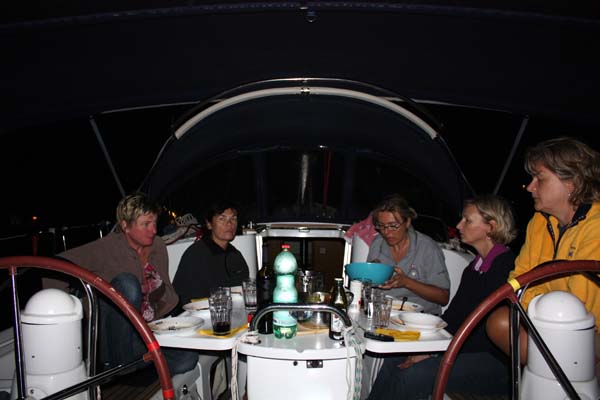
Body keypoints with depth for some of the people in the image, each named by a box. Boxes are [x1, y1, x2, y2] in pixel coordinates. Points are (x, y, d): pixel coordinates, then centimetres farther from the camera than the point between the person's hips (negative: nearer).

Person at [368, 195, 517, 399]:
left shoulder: (507, 265, -15)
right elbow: (453, 315, 12)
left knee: (413, 375, -24)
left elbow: (490, 332, -19)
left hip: (497, 360, -8)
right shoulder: (475, 265, 15)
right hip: (469, 348, 8)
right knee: (394, 360, -7)